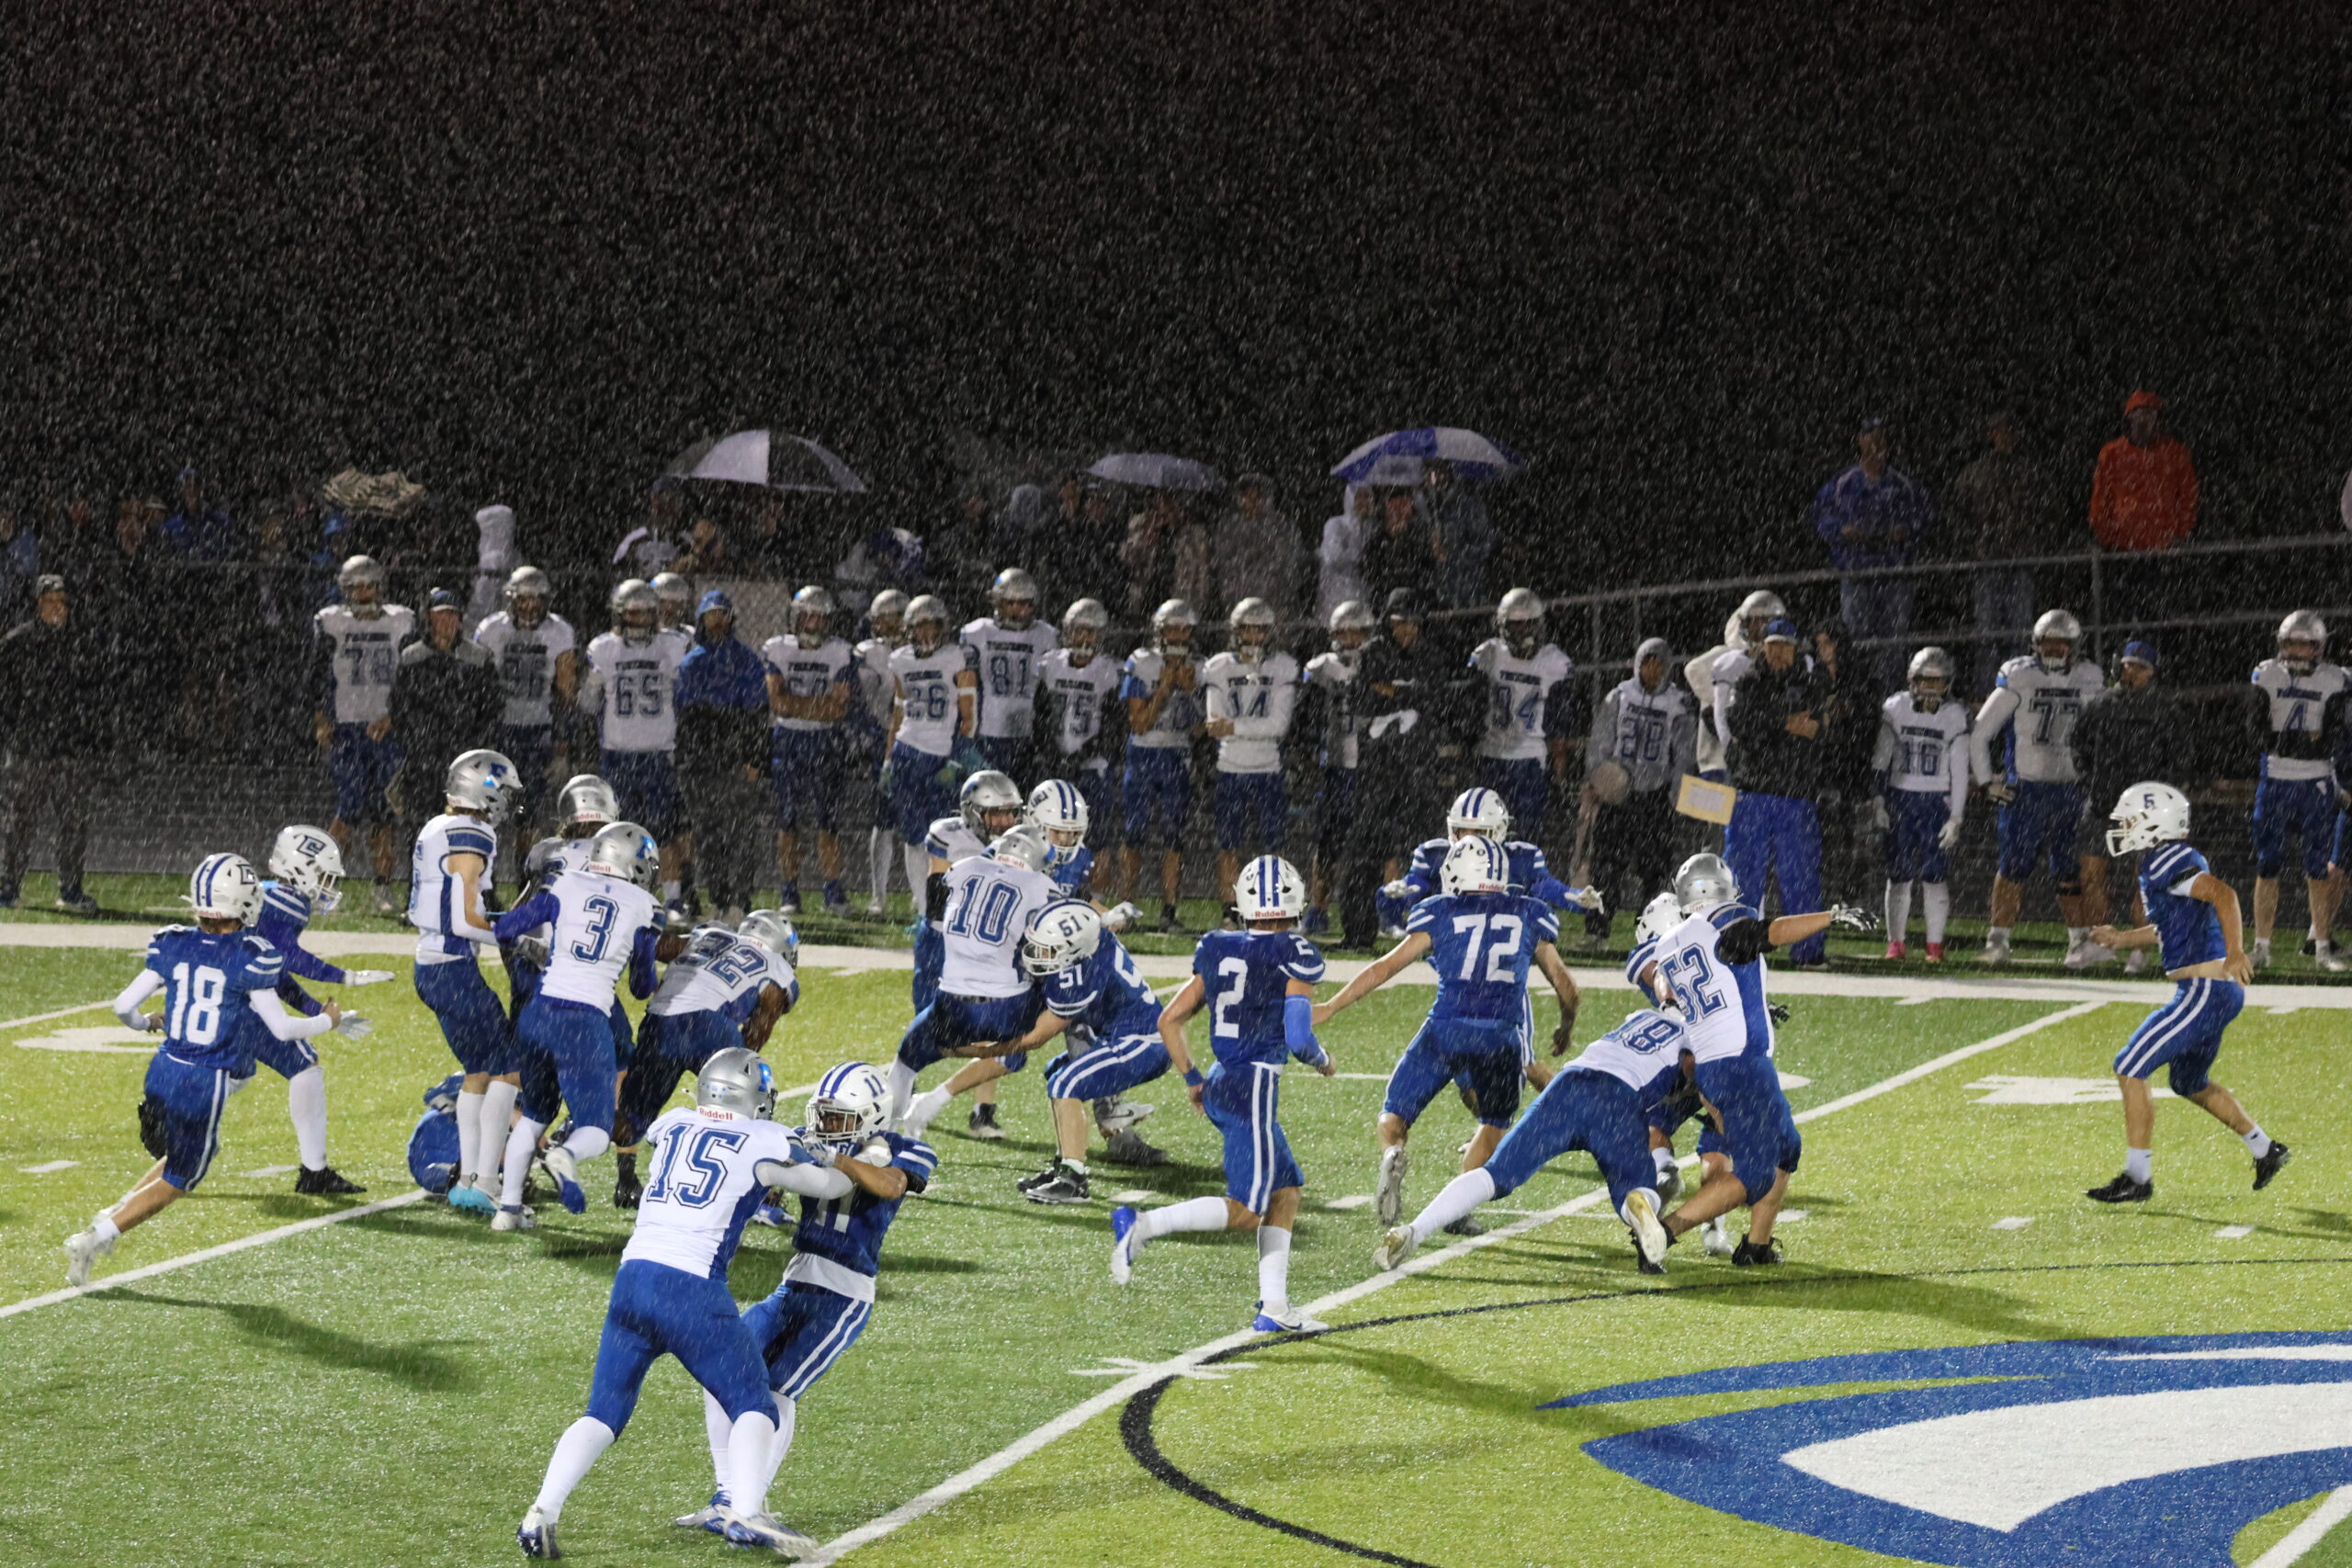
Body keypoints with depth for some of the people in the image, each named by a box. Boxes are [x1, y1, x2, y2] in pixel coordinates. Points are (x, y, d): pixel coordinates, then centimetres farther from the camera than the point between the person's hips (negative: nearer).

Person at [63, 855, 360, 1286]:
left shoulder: (173, 945, 0)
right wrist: (327, 1022, 10)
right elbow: (282, 1028, -8)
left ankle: (113, 1216, 18)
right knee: (177, 1181, 10)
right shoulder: (251, 959, -12)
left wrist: (145, 1023, 24)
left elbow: (124, 1005, 1)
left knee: (185, 1155, 29)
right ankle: (96, 1239, 0)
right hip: (207, 1083, -5)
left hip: (163, 1071, 5)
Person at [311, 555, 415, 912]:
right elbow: (319, 676, 4)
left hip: (386, 728, 2)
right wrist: (321, 719, -6)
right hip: (345, 727, -2)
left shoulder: (401, 622, 7)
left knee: (384, 811, 0)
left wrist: (392, 716, -5)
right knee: (351, 805, -13)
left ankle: (384, 889, 7)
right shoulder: (330, 622, 4)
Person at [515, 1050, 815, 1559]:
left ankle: (542, 1512, -2)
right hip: (692, 1288, -5)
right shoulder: (766, 1143, 3)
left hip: (633, 1275, 5)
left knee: (603, 1414, 13)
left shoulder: (674, 1125, 17)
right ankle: (745, 1512, -15)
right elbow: (828, 1184, 14)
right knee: (752, 1407, 5)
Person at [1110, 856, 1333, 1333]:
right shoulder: (1293, 958, -9)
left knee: (1286, 1192, 16)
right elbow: (1299, 1040, -15)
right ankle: (1140, 1226, -17)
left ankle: (1274, 1307, 11)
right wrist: (1324, 1062, 7)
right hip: (1255, 1087, -8)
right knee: (1245, 1212, -5)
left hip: (1218, 1085, 8)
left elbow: (1169, 1020, 11)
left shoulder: (1216, 951, 9)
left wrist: (1192, 1080, 22)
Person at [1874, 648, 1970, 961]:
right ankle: (1895, 942, 10)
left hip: (1936, 802, -1)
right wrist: (1879, 802, 0)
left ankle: (1935, 943, 3)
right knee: (1898, 874, 2)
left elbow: (1959, 771, 0)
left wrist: (1956, 817, -4)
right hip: (1900, 797, 1)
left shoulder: (1955, 716, -2)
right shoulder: (1895, 709, 1)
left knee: (1935, 875, -6)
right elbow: (1880, 760, 6)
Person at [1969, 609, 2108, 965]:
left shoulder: (2089, 682, 6)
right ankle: (1997, 941, 2)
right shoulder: (2017, 680, -5)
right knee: (2014, 866, -3)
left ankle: (2080, 943, 6)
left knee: (2072, 871, 3)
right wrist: (1986, 780, -4)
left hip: (2070, 789, 3)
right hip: (2024, 789, -3)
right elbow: (1980, 733, 0)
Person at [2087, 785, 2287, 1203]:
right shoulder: (2172, 860, 16)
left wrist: (2235, 953, -35)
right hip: (2212, 992, 10)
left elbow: (2222, 894, -28)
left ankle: (2137, 1177, -5)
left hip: (2205, 991, -10)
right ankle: (2265, 1150, 37)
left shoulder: (2165, 863, -15)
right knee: (2190, 1083, 26)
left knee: (2130, 1069, -8)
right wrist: (2122, 939, 28)